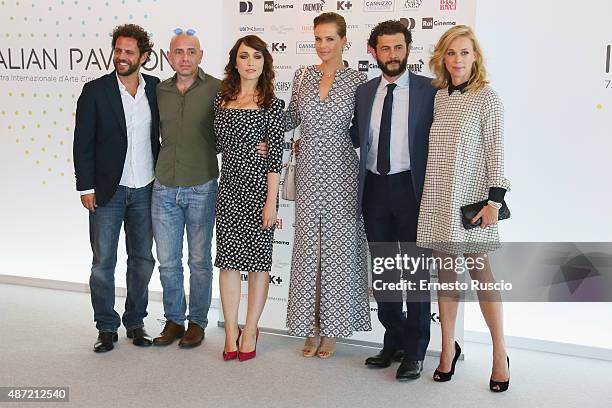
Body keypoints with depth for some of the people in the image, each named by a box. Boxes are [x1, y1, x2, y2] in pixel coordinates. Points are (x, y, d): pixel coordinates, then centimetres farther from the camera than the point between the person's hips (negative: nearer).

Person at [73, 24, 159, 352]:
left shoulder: (155, 88, 2)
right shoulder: (95, 91, -5)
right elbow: (83, 144, -4)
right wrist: (86, 187, -8)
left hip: (145, 190, 3)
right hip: (107, 191, -2)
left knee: (142, 259, 11)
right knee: (103, 263, 3)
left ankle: (135, 322, 26)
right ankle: (106, 327, 17)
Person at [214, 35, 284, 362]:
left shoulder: (272, 105, -4)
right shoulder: (221, 98, 9)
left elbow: (275, 156, -9)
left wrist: (271, 201, -12)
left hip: (258, 187, -4)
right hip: (229, 187, 4)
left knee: (257, 260, 4)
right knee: (228, 259, 5)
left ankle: (250, 331, 16)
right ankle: (231, 332, 15)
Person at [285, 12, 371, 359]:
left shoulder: (358, 80, -1)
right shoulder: (303, 76, 8)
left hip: (341, 174, -3)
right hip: (308, 172, 3)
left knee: (338, 247, 3)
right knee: (307, 246, 6)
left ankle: (332, 329, 18)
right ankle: (310, 326, 20)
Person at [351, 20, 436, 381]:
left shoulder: (429, 90, -4)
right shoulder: (364, 92, 9)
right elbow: (357, 138, 12)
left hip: (411, 188, -4)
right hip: (374, 189, 5)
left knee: (416, 270, 3)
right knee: (382, 270, 13)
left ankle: (415, 352, 14)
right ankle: (394, 341, 28)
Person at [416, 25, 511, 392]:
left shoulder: (487, 98, -5)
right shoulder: (438, 97, 9)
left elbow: (495, 152, -7)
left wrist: (494, 201, -13)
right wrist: (425, 192, 11)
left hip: (470, 199, -4)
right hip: (437, 199, 5)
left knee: (479, 271, -1)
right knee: (445, 271, 8)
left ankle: (500, 353, 13)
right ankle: (448, 348, 19)